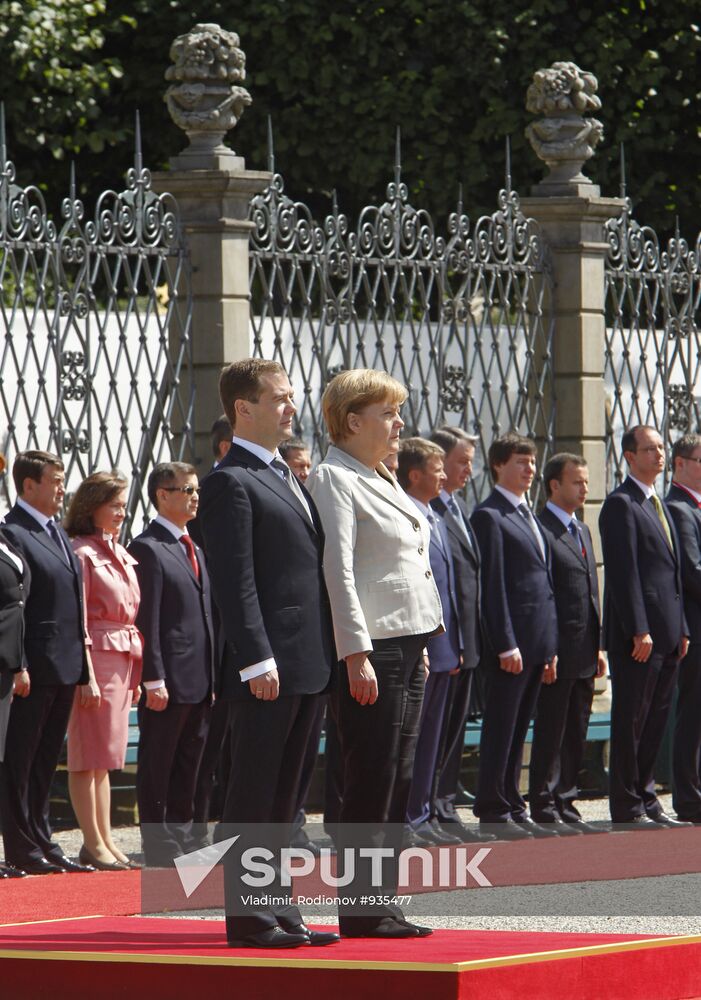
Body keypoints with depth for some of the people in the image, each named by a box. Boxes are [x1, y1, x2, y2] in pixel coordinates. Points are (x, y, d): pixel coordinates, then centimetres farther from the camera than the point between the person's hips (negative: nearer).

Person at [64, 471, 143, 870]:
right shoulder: (82, 553, -9)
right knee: (89, 756, -5)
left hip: (124, 660, 9)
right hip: (97, 656, -8)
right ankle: (94, 844, -3)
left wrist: (136, 672, 14)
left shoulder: (120, 553, 17)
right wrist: (84, 674, -18)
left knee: (105, 758, 12)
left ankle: (106, 841, 14)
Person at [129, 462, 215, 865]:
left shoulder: (195, 549, 18)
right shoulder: (148, 548, -9)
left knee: (189, 766, 13)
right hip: (169, 679, -8)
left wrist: (214, 675, 15)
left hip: (201, 679, 8)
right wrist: (154, 680, -18)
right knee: (158, 768, -1)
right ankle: (159, 845, 2)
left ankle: (182, 835, 19)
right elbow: (147, 621, -14)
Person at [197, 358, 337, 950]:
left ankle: (277, 910, 17)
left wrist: (328, 656, 18)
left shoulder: (286, 479, 20)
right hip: (269, 664, -9)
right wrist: (257, 660, -22)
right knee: (253, 795, -4)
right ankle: (247, 917, -1)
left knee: (283, 797, 13)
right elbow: (235, 582, -16)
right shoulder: (231, 483, -9)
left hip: (307, 663, 9)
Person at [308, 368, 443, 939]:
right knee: (371, 785, -7)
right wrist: (357, 655, -21)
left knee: (399, 784, 8)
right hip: (370, 652, -9)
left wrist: (422, 645, 19)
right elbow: (337, 572, -15)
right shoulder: (333, 480, -8)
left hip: (408, 647, 9)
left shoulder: (383, 481, 20)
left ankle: (383, 904, 11)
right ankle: (361, 911, -3)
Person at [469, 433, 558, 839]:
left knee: (519, 729, 11)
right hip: (512, 641, -8)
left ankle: (512, 806, 15)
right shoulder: (490, 516, -9)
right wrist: (507, 645, -18)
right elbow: (493, 585, -14)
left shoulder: (528, 516, 19)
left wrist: (551, 647, 17)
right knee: (501, 727, -3)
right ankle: (493, 810, 0)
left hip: (538, 640, 8)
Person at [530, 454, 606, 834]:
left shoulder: (582, 531, 19)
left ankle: (565, 806, 16)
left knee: (575, 737, 10)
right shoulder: (540, 530, -10)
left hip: (584, 655, 8)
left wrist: (598, 647, 17)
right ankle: (545, 810, 1)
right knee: (550, 735, -3)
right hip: (557, 653, -8)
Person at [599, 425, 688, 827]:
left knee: (656, 720, 11)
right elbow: (623, 572, -16)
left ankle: (646, 798, 17)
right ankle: (628, 807, 1)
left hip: (666, 634, 9)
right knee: (631, 721, -3)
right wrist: (639, 631, -20)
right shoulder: (621, 505, -9)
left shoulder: (660, 506, 20)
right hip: (637, 636, -9)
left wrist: (681, 628, 15)